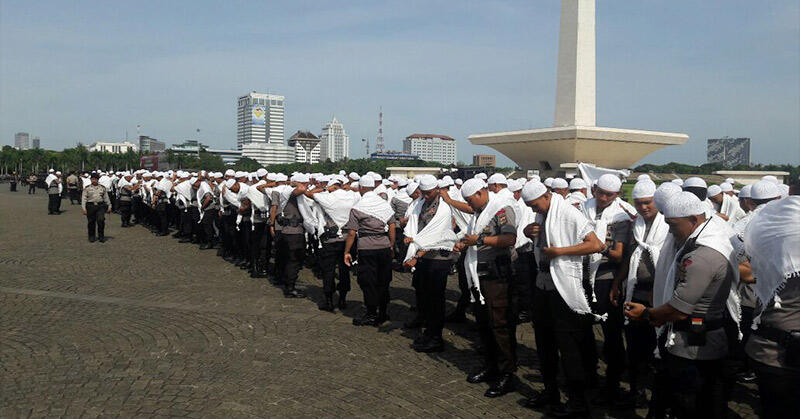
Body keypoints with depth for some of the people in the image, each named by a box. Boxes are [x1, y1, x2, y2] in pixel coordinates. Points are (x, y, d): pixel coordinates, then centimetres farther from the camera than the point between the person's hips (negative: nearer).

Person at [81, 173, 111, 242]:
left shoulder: (102, 188, 11)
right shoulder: (87, 188, 5)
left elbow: (106, 197, 16)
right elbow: (83, 199, 2)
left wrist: (109, 206, 13)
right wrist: (84, 208, -5)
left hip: (100, 206, 1)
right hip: (90, 206, 0)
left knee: (101, 220, -11)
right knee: (91, 222, 5)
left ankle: (101, 236, 0)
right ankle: (91, 237, 19)